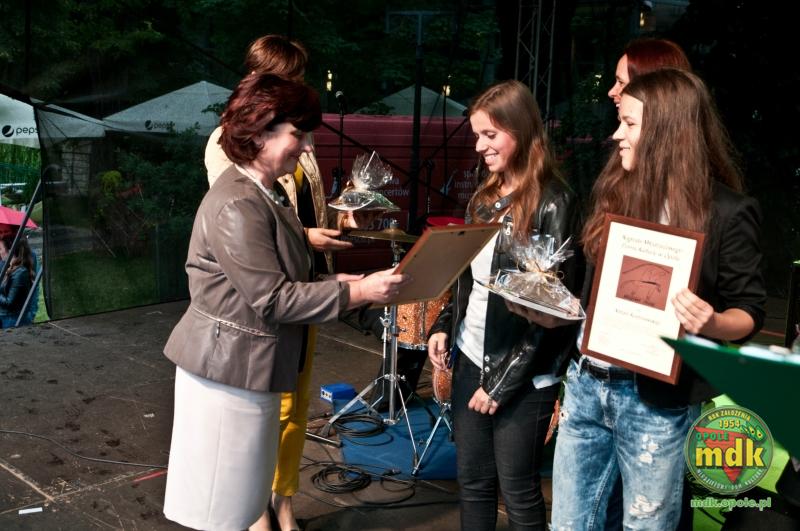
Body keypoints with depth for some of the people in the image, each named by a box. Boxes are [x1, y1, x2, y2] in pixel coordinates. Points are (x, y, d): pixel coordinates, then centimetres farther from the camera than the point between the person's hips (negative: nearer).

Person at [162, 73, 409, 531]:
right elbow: (272, 299, -25)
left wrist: (335, 283, 1)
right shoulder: (238, 205, -23)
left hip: (248, 367, 10)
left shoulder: (261, 194, 10)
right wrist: (356, 293, -22)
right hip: (229, 369, -10)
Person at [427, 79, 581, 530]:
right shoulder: (485, 197, 9)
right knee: (473, 483, 15)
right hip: (472, 359, 7)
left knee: (518, 492, 6)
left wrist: (504, 382, -15)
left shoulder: (554, 203, -14)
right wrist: (445, 326, 3)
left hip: (523, 376, -7)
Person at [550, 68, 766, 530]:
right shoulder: (615, 192, 7)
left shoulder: (727, 213, -10)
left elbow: (750, 311, -7)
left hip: (657, 399, -5)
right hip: (586, 382, 6)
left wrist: (711, 323, -27)